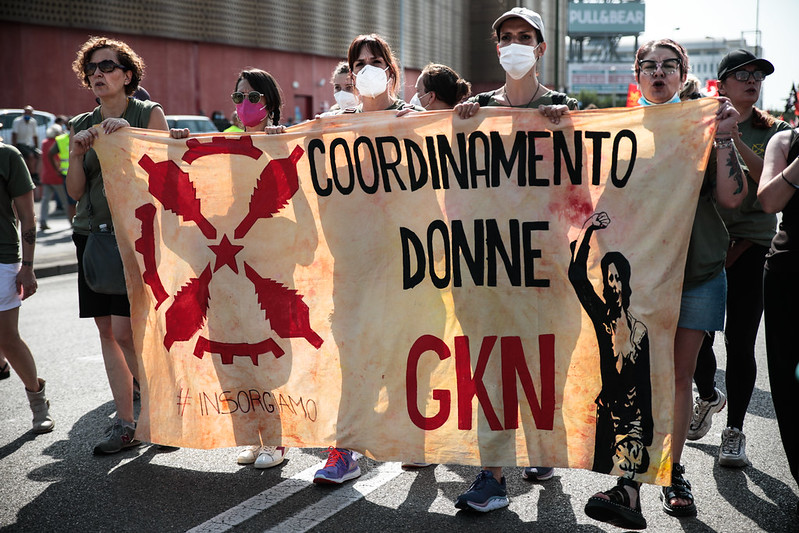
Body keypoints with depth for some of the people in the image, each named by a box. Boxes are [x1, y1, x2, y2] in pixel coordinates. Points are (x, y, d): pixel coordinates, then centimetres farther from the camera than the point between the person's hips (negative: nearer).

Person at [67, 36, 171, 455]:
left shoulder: (149, 114, 2)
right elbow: (75, 191, 9)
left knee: (125, 331, -13)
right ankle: (125, 425, 12)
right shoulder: (81, 125, 13)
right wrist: (77, 153, -9)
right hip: (92, 235, 5)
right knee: (106, 332, 4)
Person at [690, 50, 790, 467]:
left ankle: (734, 430, 12)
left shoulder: (773, 131, 5)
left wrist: (737, 142, -19)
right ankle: (708, 396, 33)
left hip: (752, 245, 0)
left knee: (740, 340, -3)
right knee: (697, 335, 1)